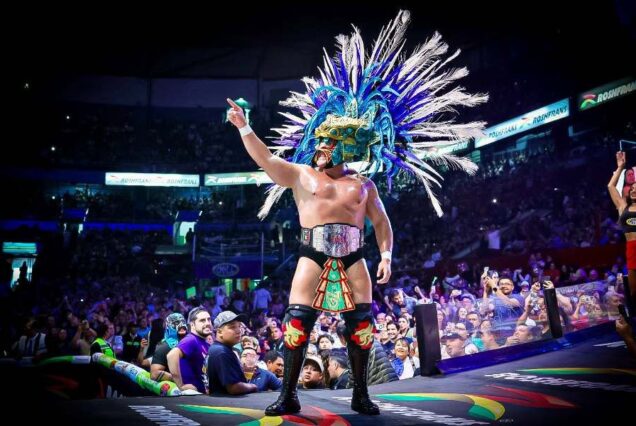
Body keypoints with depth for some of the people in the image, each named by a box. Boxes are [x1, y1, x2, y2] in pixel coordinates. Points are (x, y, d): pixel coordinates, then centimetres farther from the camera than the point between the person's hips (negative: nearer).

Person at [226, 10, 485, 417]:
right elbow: (267, 159, 3)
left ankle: (361, 395, 14)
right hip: (313, 256, -1)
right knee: (297, 321, -9)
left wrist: (386, 255, 1)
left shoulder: (363, 185, 14)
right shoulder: (301, 175, 11)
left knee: (361, 323, 0)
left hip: (353, 259, 2)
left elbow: (381, 222, 14)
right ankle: (288, 395, 2)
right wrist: (244, 127, -3)